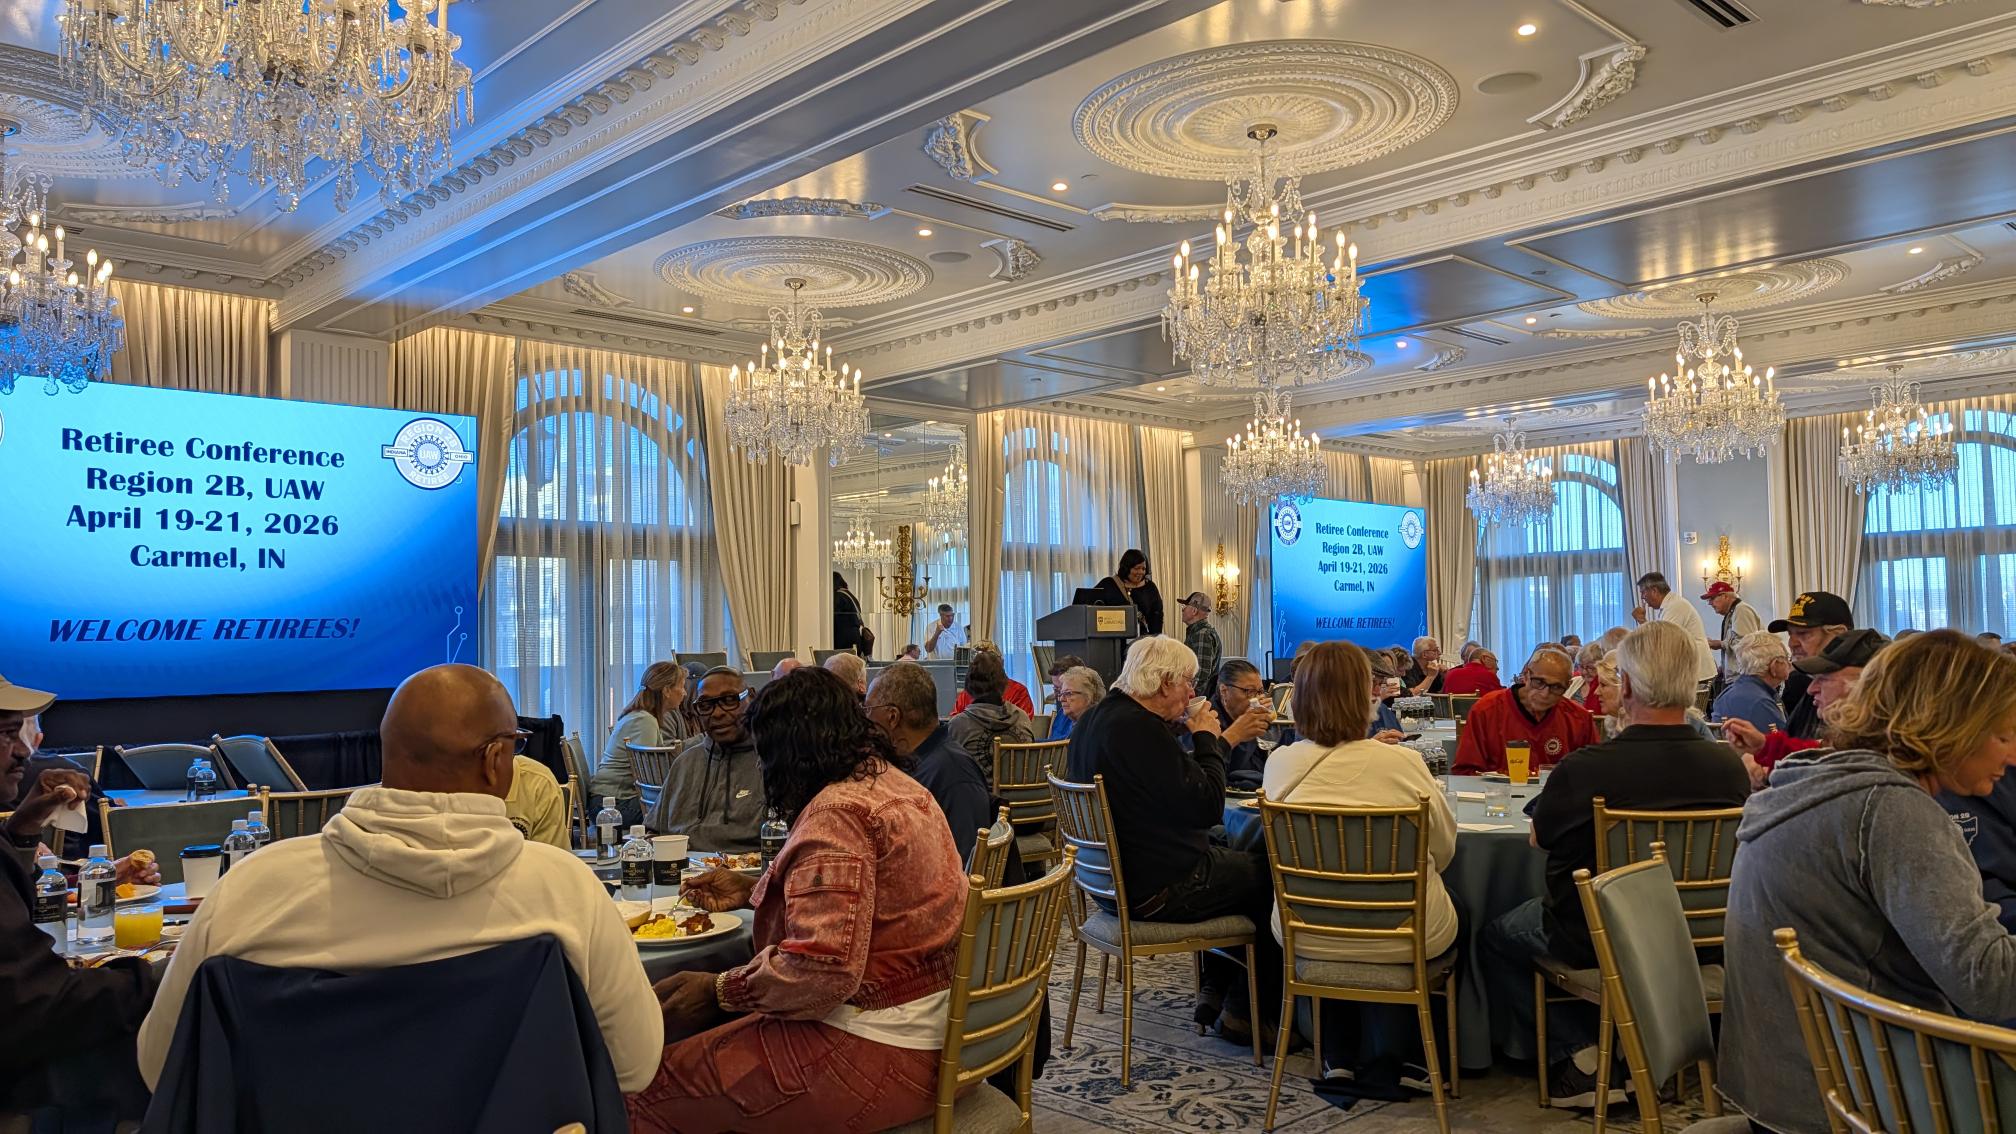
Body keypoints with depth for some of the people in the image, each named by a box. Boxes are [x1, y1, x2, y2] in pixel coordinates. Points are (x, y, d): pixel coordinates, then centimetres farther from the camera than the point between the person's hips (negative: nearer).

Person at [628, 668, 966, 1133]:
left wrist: (718, 991, -13)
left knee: (652, 1092, -1)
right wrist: (753, 891, 26)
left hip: (878, 1052, -10)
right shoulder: (895, 782, 10)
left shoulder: (838, 812, -20)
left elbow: (821, 966, -26)